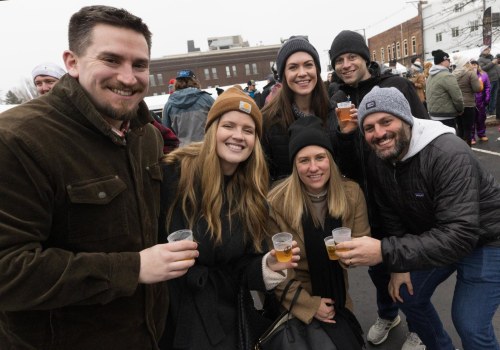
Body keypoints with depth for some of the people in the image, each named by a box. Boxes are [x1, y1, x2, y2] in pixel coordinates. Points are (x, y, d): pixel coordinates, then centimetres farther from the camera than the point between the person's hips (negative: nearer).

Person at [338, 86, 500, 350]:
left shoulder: (449, 155, -34)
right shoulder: (379, 160, -11)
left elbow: (460, 235, -40)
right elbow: (392, 215, 0)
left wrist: (385, 252, -45)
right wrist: (400, 264, -4)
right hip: (434, 237, 7)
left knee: (470, 325, -8)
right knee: (407, 296, 14)